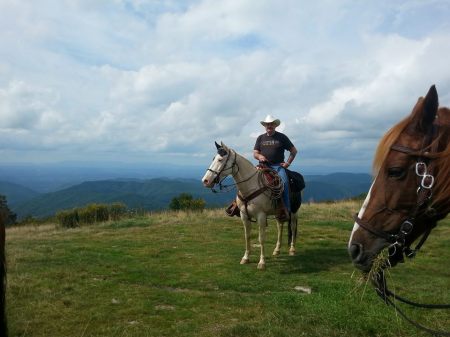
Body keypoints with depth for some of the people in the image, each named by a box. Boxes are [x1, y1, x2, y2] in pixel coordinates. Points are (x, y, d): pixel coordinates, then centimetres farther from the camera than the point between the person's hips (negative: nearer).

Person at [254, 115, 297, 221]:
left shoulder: (282, 137, 10)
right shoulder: (260, 138, 17)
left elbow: (294, 151, 12)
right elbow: (255, 153, 15)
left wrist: (288, 163, 1)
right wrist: (259, 156, -9)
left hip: (278, 166, -2)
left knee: (284, 182, -28)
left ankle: (286, 209, -25)